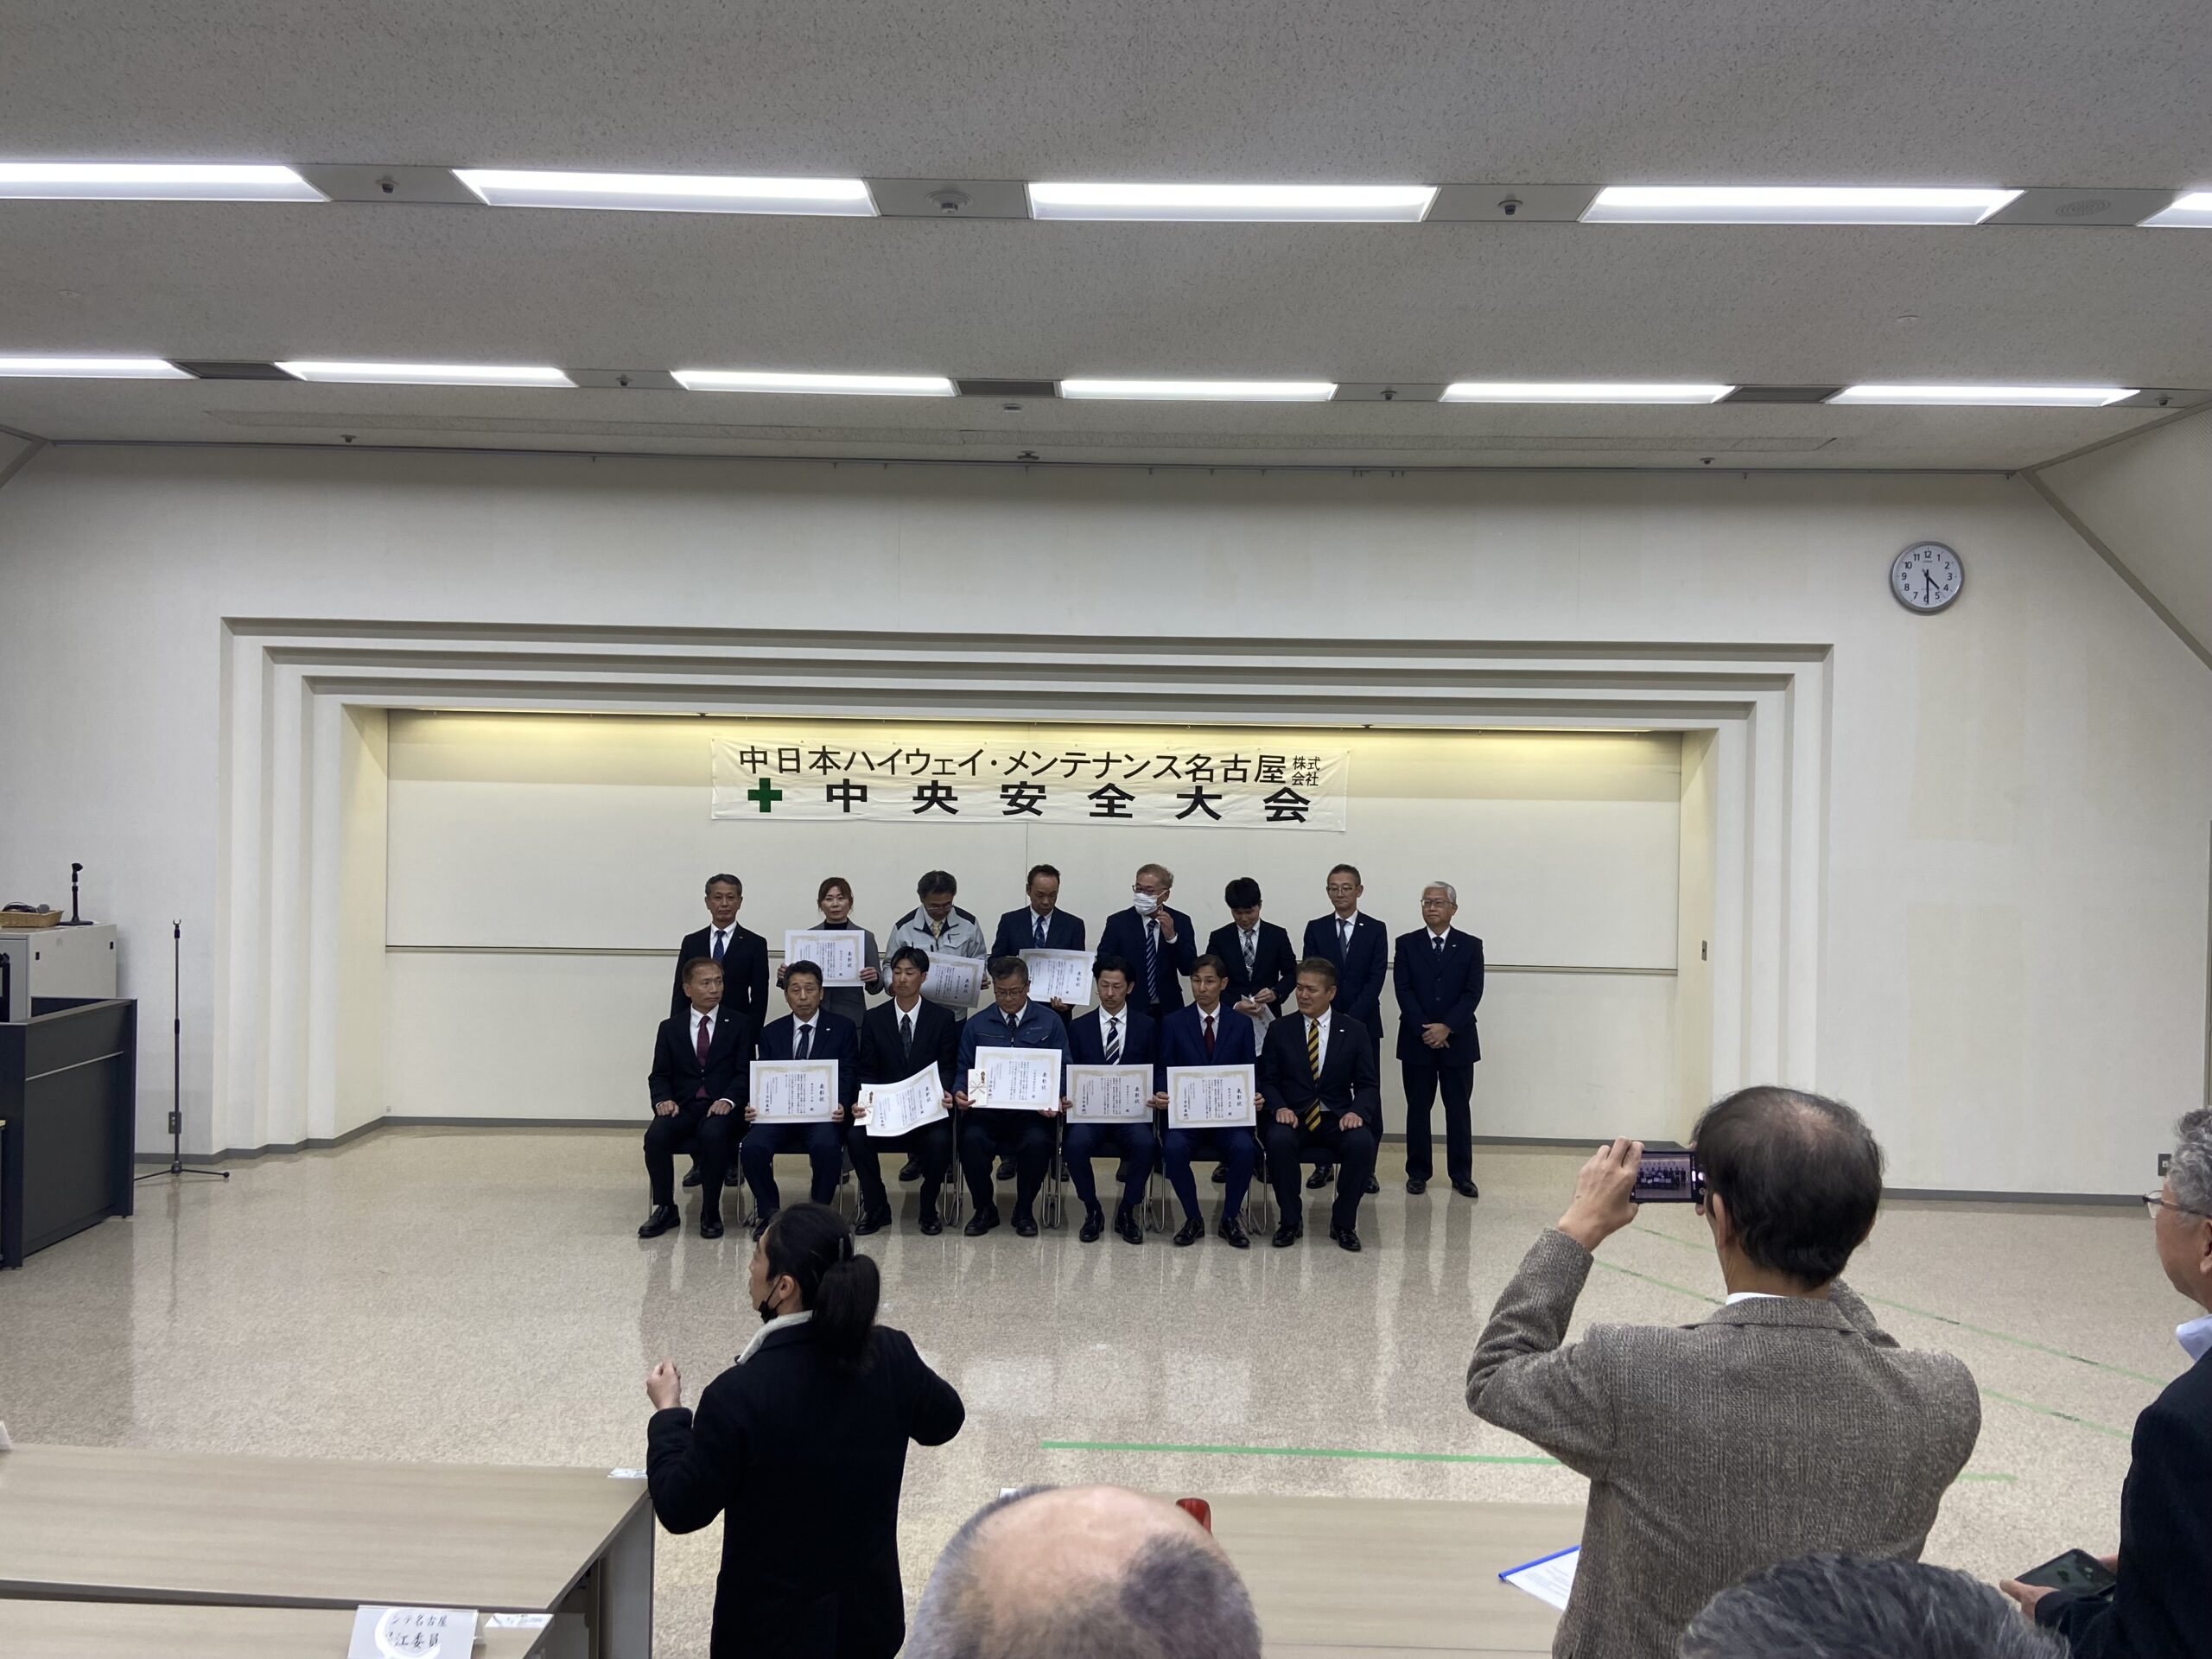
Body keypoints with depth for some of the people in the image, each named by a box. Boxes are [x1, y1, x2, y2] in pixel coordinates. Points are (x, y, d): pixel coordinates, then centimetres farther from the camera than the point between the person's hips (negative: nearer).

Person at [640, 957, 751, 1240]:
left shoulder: (738, 1025, 9)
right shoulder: (670, 1028, 14)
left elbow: (745, 1072, 1)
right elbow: (659, 1075, 10)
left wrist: (728, 1100, -17)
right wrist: (663, 1100, -11)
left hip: (721, 1107, -2)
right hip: (682, 1107, 2)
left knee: (713, 1134, -35)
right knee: (655, 1135, -29)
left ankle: (710, 1212, -18)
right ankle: (665, 1208, -10)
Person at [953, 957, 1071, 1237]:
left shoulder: (1049, 1022, 9)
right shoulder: (976, 1025, 14)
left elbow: (1062, 1070, 6)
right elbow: (964, 1070, 13)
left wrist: (1055, 1099, -14)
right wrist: (960, 1093, -9)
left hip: (1032, 1108, -1)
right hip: (986, 1107, 1)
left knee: (1038, 1141, -32)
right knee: (971, 1139, -30)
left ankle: (1024, 1211, -5)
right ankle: (984, 1208, -3)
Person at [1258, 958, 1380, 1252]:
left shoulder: (1353, 1032, 6)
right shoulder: (1279, 1030, 6)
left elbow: (1368, 1084, 5)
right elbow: (1267, 1081, 5)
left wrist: (1356, 1111, -15)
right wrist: (1280, 1108, -16)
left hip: (1337, 1118, 0)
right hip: (1293, 1117, 0)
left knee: (1362, 1143, -31)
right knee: (1279, 1140, -34)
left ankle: (1343, 1222, -10)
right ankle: (1290, 1220, -13)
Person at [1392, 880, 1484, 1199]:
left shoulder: (1471, 946, 3)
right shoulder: (1407, 944, 4)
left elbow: (1473, 993, -5)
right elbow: (1403, 991, -4)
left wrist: (1447, 1027, -16)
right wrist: (1425, 1030, -14)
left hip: (1458, 1041, 0)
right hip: (1416, 1041, 0)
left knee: (1458, 1109, 5)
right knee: (1418, 1108, 6)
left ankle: (1461, 1175, 12)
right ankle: (1418, 1172, 15)